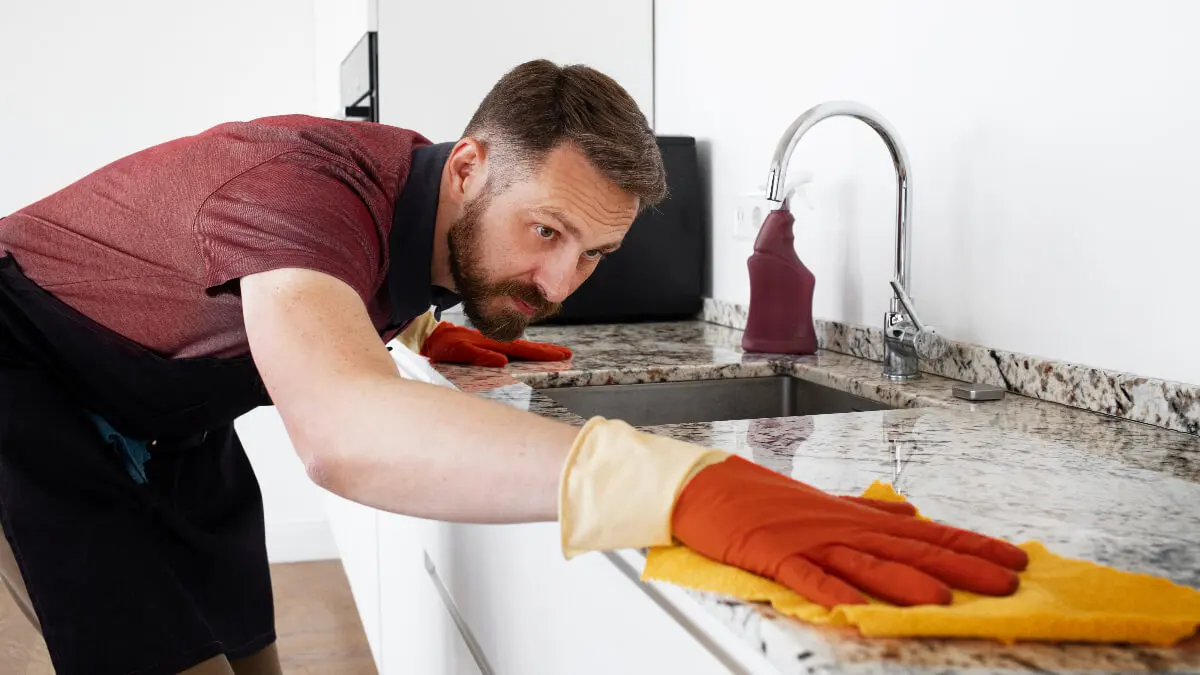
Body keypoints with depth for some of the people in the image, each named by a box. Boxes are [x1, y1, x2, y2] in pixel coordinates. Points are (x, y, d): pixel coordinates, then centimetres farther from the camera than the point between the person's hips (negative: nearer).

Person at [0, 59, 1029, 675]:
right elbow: (341, 431, -56)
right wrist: (684, 486, -67)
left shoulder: (442, 217, -8)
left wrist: (417, 332, 0)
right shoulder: (311, 185, -34)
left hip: (174, 424, 8)